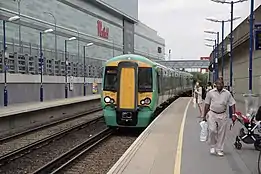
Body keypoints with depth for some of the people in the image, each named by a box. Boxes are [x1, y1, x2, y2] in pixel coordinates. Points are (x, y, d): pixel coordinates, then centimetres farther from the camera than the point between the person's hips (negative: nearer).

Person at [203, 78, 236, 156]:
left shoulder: (227, 93, 0)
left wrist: (233, 114, -5)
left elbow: (232, 104, 5)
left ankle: (219, 150, 20)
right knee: (212, 130, -12)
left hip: (223, 115, 1)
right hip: (212, 114, -1)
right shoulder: (210, 93, -1)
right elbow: (207, 105, 5)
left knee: (221, 133, 7)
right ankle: (212, 146, 11)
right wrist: (204, 116, 6)